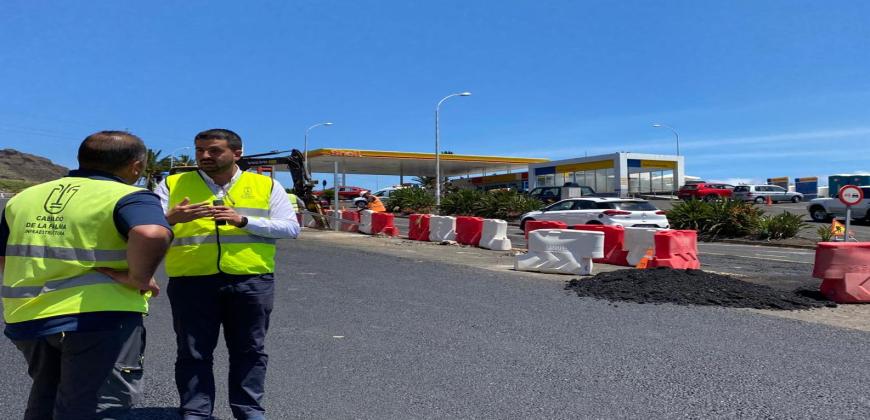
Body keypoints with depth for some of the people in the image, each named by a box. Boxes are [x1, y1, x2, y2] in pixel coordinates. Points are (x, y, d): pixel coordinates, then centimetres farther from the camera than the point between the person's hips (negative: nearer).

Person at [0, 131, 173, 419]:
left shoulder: (24, 197, 12)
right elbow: (152, 234, -34)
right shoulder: (128, 197, -12)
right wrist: (139, 277, -20)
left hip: (25, 318, 7)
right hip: (99, 317, -7)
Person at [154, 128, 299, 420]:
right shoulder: (171, 185, 8)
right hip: (191, 280, 1)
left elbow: (290, 228, -1)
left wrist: (243, 221, -13)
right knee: (193, 352, 8)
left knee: (249, 350, 9)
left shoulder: (266, 185, 6)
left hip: (251, 280, 0)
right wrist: (171, 218, -21)